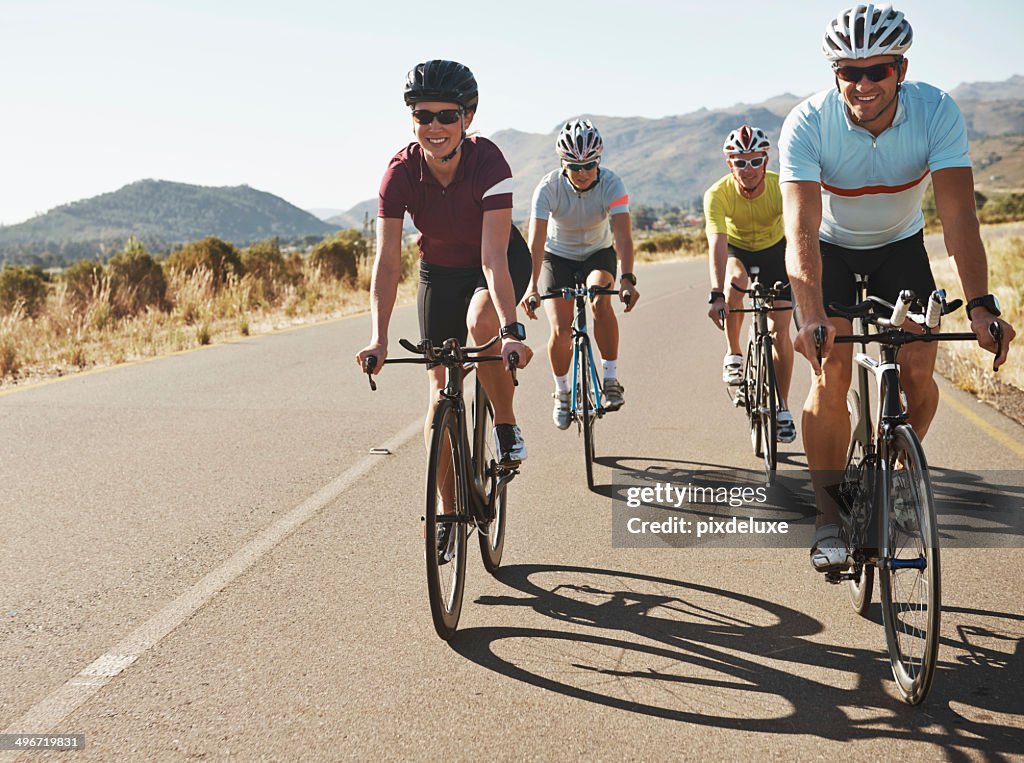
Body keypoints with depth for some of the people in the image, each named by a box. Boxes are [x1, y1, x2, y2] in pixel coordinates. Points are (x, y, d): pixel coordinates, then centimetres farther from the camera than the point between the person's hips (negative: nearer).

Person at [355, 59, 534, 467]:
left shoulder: (488, 162, -30)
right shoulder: (401, 172, -24)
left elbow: (493, 256, -37)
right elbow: (387, 261, -26)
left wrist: (511, 331, -48)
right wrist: (379, 339, -36)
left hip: (503, 262, -2)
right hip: (439, 270, 3)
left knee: (481, 323, -35)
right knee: (442, 391, -2)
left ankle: (506, 426, -11)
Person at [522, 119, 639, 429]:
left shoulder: (611, 184, -26)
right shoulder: (549, 187, -26)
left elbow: (623, 234, -36)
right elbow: (536, 238, -35)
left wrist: (627, 278, -52)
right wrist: (532, 285, -49)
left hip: (598, 253, 0)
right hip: (558, 255, 0)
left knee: (601, 301, -32)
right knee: (561, 330, -14)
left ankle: (611, 380, -16)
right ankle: (562, 392, 14)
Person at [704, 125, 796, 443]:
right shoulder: (718, 194, -29)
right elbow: (717, 244, -39)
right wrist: (716, 295, -51)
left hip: (774, 250, 0)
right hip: (736, 250, 0)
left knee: (779, 331, -7)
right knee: (736, 280, -36)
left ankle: (783, 407, 8)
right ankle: (733, 354, -16)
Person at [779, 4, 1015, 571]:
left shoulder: (937, 113, -26)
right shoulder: (806, 125, -29)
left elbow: (958, 214, -32)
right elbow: (801, 230, -37)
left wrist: (980, 305, -44)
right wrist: (811, 316, -51)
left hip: (899, 245, 2)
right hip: (831, 247, -2)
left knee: (919, 373, -10)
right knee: (831, 375, -17)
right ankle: (828, 517, -6)